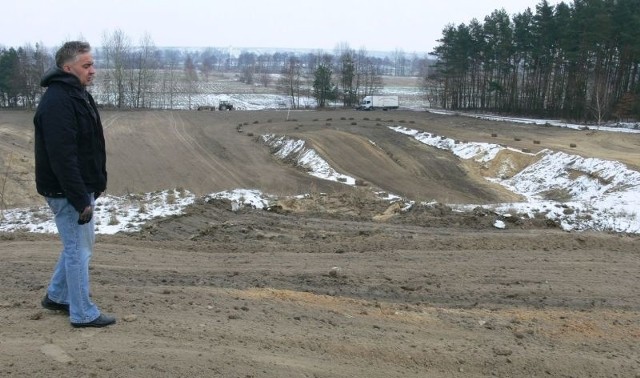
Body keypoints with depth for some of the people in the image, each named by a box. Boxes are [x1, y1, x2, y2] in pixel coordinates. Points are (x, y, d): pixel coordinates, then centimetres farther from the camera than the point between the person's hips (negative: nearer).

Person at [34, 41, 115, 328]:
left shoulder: (79, 95, 12)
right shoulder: (57, 102, -21)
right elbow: (62, 156, -27)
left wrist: (96, 185, 16)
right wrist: (81, 200, -26)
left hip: (83, 188, 10)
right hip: (67, 192, -10)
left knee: (81, 244, 20)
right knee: (78, 249, 0)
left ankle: (56, 296, 35)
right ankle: (83, 314, 12)